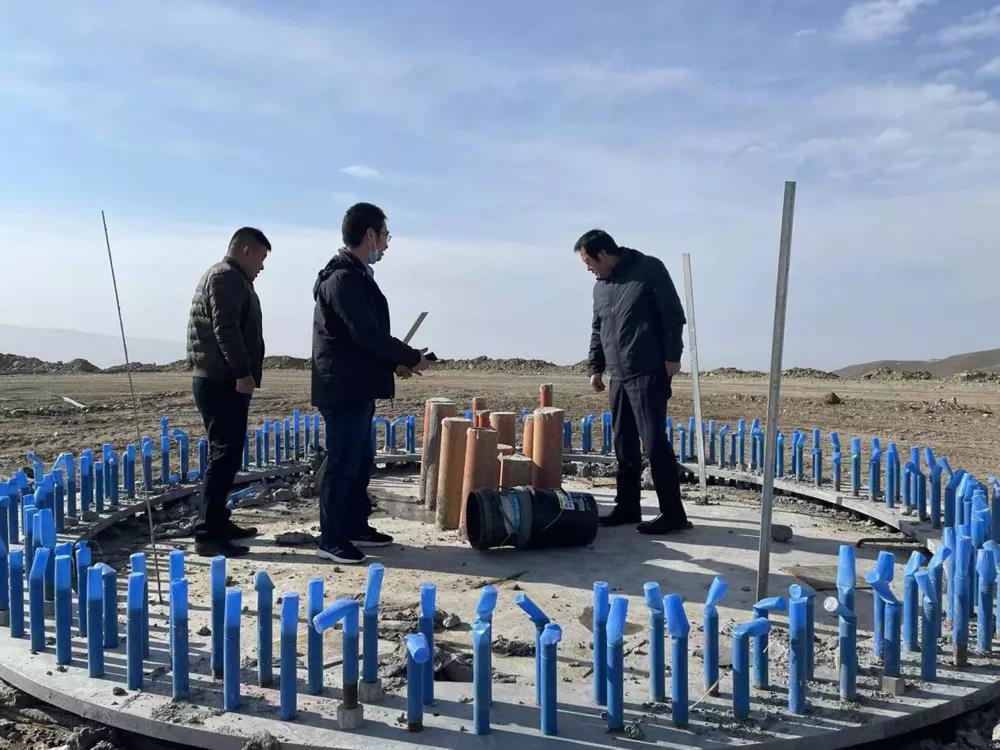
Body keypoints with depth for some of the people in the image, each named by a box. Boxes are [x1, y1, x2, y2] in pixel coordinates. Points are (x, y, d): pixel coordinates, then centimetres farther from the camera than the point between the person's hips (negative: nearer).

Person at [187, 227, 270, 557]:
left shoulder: (230, 279, 24)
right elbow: (225, 328, -21)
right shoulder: (227, 277, -9)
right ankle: (207, 533, -10)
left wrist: (243, 372, 23)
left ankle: (217, 523, 22)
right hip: (222, 381, -11)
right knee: (225, 454, -11)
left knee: (226, 453, 15)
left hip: (222, 381, 11)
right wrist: (243, 371, -24)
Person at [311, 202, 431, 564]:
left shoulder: (356, 274, 16)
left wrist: (395, 362, 8)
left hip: (357, 387, 10)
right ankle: (331, 540, 6)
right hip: (344, 387, -10)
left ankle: (356, 527, 28)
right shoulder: (343, 277, -17)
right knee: (343, 463, -4)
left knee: (360, 459, 17)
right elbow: (368, 334, -22)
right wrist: (413, 357, -11)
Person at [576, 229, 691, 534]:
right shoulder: (600, 286, 17)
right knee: (623, 444, 10)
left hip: (649, 374, -7)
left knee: (655, 442, -8)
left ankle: (673, 513, -2)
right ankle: (627, 507, 20)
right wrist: (595, 367, 17)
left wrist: (672, 356, -12)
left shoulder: (649, 269, -5)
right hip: (619, 376, 7)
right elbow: (597, 331, 23)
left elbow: (673, 314, -8)